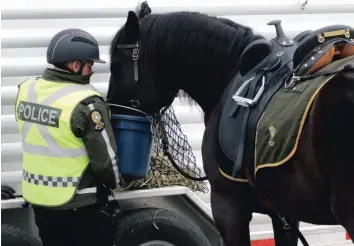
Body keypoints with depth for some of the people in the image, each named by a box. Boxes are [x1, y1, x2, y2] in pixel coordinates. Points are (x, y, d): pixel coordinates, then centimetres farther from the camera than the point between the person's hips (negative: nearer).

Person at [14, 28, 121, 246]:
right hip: (81, 204, -6)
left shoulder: (26, 91, -1)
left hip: (38, 198, 6)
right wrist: (114, 183, 3)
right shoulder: (86, 103, -22)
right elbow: (105, 157, -16)